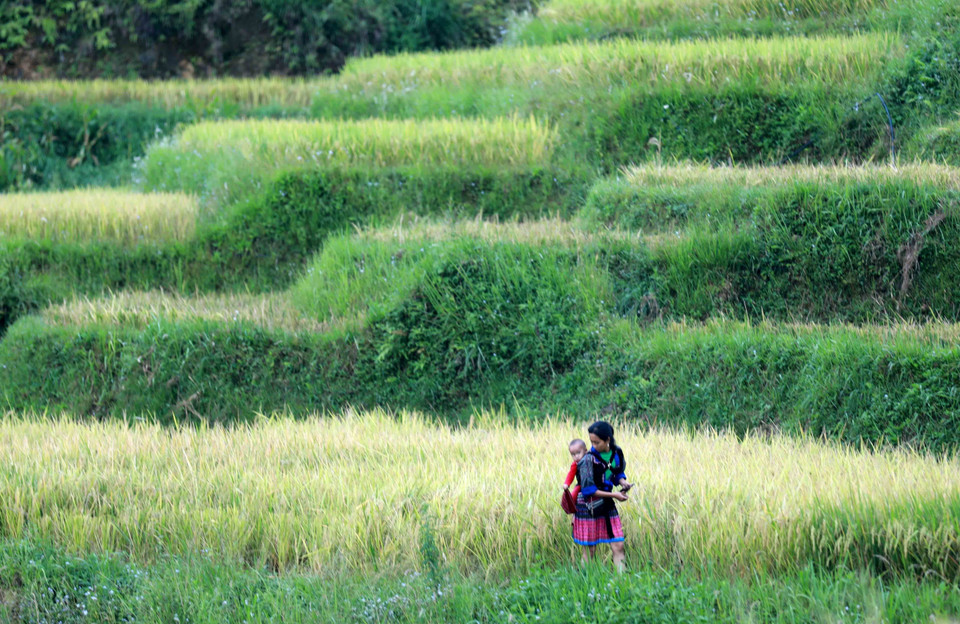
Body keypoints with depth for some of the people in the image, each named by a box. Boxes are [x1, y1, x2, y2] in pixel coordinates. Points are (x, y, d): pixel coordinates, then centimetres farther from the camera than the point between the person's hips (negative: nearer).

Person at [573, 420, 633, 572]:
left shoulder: (616, 453, -1)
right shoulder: (589, 459, -18)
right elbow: (588, 490, -17)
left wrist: (623, 481, -7)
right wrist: (613, 495, -17)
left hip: (607, 505, 5)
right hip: (589, 507, -5)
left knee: (618, 547, -1)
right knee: (589, 551, 2)